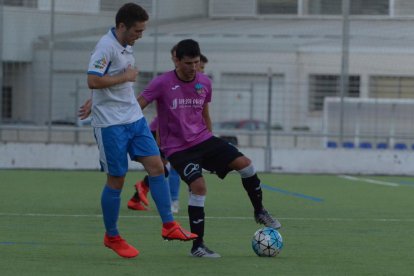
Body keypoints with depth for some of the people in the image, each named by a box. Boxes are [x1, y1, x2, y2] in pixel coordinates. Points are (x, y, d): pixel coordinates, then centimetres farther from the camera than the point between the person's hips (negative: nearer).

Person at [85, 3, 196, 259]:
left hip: (134, 118, 8)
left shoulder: (127, 45, 10)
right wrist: (127, 77, -19)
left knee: (156, 166, -1)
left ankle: (169, 225, 2)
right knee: (116, 179, 0)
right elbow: (93, 81, -28)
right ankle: (112, 237, 14)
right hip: (111, 123, -8)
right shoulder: (106, 47, -18)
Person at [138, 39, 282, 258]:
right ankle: (197, 246, -13)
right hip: (178, 148, -5)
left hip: (203, 140, 5)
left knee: (244, 163, -11)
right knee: (199, 185, -24)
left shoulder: (204, 83, 4)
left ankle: (259, 212, 13)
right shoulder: (163, 83, -12)